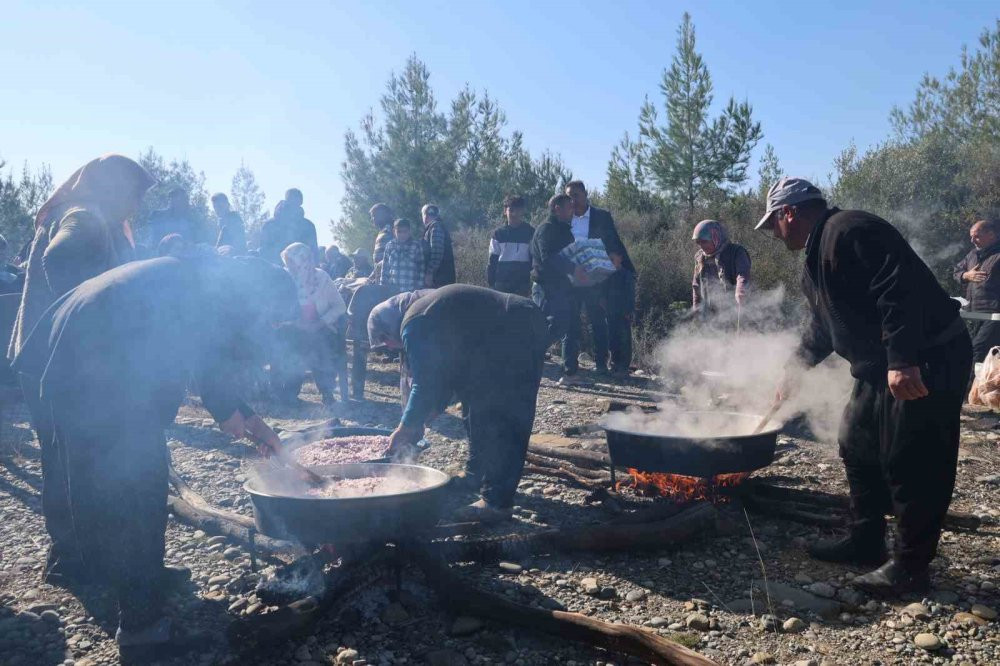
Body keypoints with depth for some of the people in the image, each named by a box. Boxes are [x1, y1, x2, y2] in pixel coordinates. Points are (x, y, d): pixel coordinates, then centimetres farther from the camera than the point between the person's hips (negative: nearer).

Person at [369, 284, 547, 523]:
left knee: (495, 420, -8)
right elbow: (444, 375, 26)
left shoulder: (415, 325, -10)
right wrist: (419, 422, 25)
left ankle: (497, 502, -5)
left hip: (516, 336, -11)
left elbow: (425, 386, -12)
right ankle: (477, 477, 31)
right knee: (477, 407, 19)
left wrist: (404, 430, 0)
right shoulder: (429, 306, 22)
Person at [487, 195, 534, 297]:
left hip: (523, 284, -1)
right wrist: (491, 284, 1)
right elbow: (493, 261, 6)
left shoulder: (529, 232, 3)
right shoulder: (498, 234, 6)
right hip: (501, 283, 1)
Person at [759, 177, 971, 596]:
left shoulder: (848, 232, -18)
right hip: (882, 366, 11)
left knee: (911, 465, -4)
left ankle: (911, 567, 9)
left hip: (930, 360, -11)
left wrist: (902, 361, -34)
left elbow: (899, 290, -29)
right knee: (858, 449, 16)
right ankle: (865, 543, 29)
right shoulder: (818, 252, 16)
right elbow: (822, 324, 27)